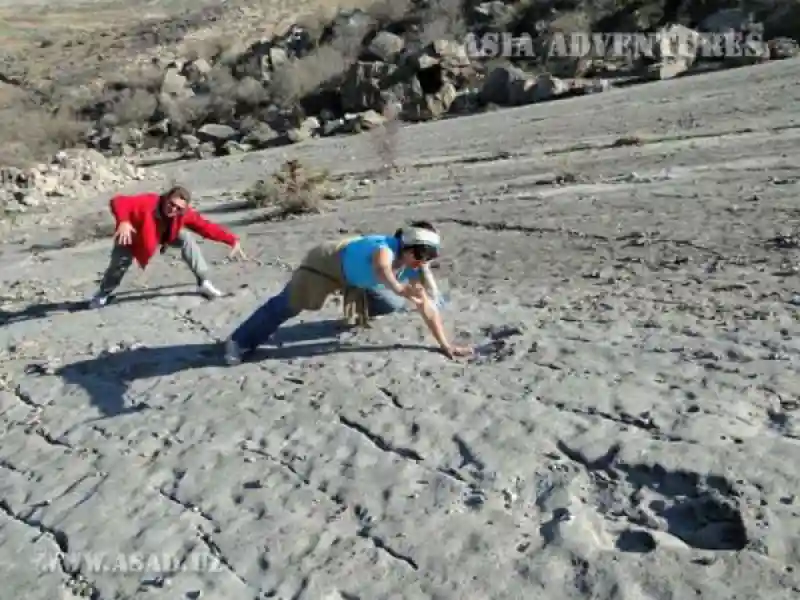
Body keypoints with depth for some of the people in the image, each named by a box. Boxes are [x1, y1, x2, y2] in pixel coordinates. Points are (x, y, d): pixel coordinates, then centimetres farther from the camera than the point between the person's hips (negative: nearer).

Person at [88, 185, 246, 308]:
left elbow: (207, 227, -31)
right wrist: (123, 222, -67)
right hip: (133, 235, -2)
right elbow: (117, 202, -48)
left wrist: (233, 240, -38)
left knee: (187, 239, -20)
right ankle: (103, 294, 27)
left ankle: (204, 282, -14)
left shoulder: (184, 213, -31)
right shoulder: (147, 203, -44)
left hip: (164, 235, 3)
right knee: (120, 263, -6)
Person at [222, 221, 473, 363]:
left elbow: (427, 307, -16)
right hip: (330, 261, -7)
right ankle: (238, 342, 7)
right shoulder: (385, 249, -42)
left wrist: (445, 345, -21)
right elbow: (382, 267, -68)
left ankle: (362, 312, 41)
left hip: (356, 279, 7)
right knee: (287, 305, -5)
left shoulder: (416, 269, -20)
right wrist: (398, 287, -89)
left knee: (394, 304, 10)